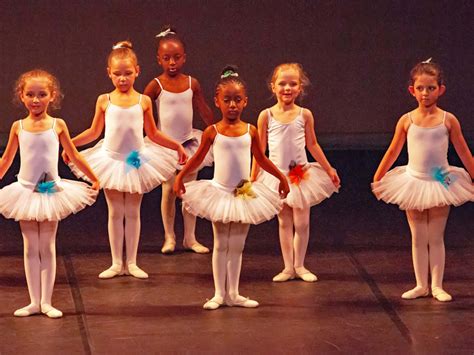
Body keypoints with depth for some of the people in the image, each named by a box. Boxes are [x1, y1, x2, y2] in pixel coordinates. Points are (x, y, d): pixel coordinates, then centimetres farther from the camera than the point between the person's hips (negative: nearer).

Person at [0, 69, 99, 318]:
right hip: (25, 192, 1)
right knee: (30, 249, 5)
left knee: (47, 248, 4)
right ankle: (34, 302, 8)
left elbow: (74, 156, 7)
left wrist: (94, 180, 11)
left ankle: (47, 302, 7)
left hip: (51, 191, -1)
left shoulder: (58, 125, -4)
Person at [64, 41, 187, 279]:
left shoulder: (144, 101, -2)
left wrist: (176, 146, 1)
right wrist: (70, 143, -6)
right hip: (111, 160, 0)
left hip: (136, 161, 0)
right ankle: (116, 263, 13)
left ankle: (131, 263, 14)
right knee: (115, 213, 6)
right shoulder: (104, 101, -3)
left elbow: (153, 134, 7)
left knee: (132, 212, 7)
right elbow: (94, 132, 6)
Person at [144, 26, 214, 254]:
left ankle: (190, 238, 13)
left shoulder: (192, 83, 1)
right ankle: (169, 237, 11)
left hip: (188, 142, 3)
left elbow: (204, 111, 11)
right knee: (169, 191, 2)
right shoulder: (156, 85, -9)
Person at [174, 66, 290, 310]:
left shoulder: (251, 131, -1)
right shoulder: (212, 132, -6)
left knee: (237, 246, 8)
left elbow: (261, 159, 13)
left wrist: (281, 177, 17)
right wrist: (180, 176, -4)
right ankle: (219, 294, 11)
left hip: (245, 194, 2)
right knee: (221, 245, 5)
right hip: (220, 193, -2)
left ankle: (233, 294, 15)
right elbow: (198, 158, 4)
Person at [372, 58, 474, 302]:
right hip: (413, 182, 1)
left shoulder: (448, 120, -6)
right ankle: (421, 285, 13)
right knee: (418, 238, 7)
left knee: (436, 238, 5)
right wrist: (377, 179, 8)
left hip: (441, 183, -1)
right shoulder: (407, 121, -4)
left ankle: (437, 286, 11)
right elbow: (392, 152, 6)